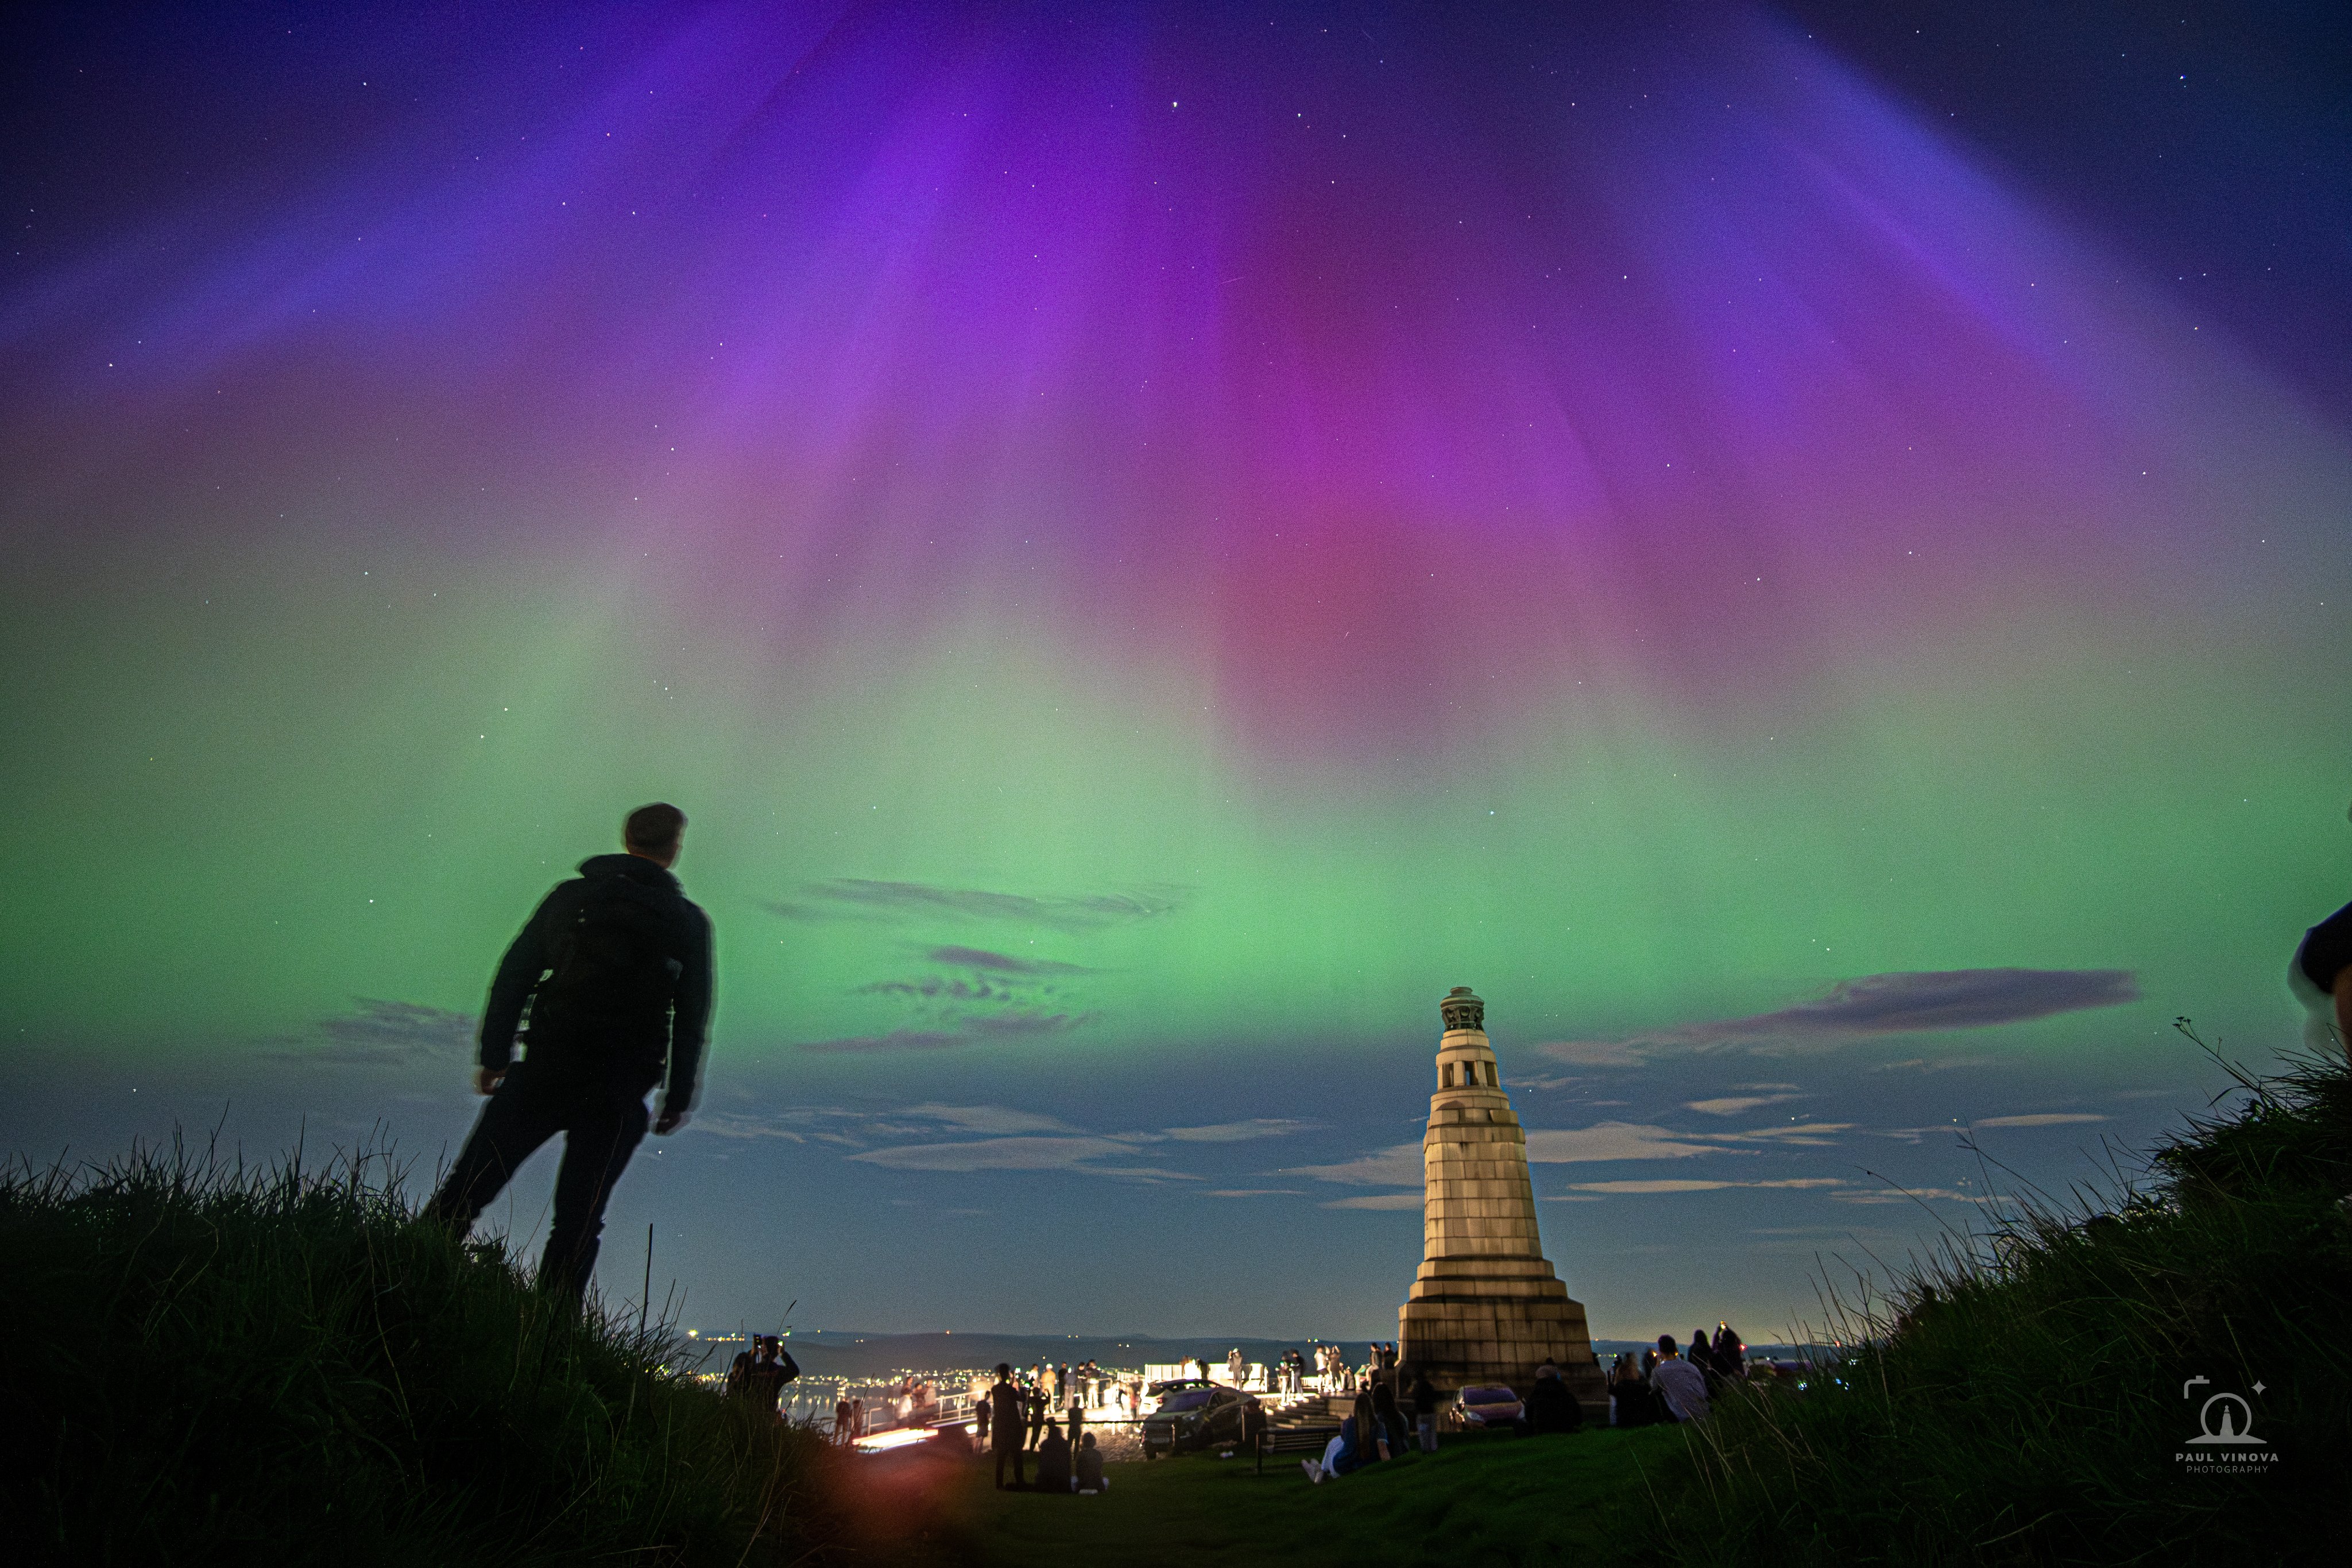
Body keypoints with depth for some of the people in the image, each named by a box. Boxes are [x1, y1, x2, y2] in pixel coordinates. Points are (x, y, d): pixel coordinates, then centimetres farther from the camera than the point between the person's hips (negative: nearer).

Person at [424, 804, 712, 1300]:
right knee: (579, 1219, 5)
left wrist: (494, 1056, 12)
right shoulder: (688, 921, 5)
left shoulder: (570, 895, 9)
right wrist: (679, 1098, 9)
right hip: (617, 1092, 0)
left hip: (545, 1069, 1)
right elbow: (691, 1017, 4)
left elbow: (514, 976, 7)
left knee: (466, 1189, 9)